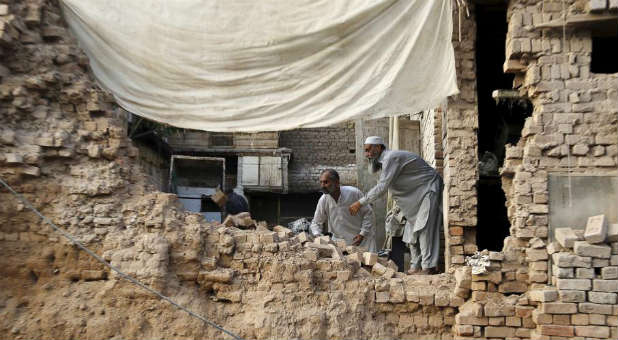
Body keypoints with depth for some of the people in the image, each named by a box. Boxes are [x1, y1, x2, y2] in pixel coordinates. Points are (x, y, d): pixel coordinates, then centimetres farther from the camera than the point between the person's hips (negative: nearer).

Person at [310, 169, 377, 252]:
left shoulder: (354, 193, -17)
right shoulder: (323, 200, -7)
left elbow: (368, 214, -7)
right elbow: (316, 223, 4)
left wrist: (362, 234, -12)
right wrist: (317, 235, -16)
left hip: (361, 240, -2)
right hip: (339, 242, 3)